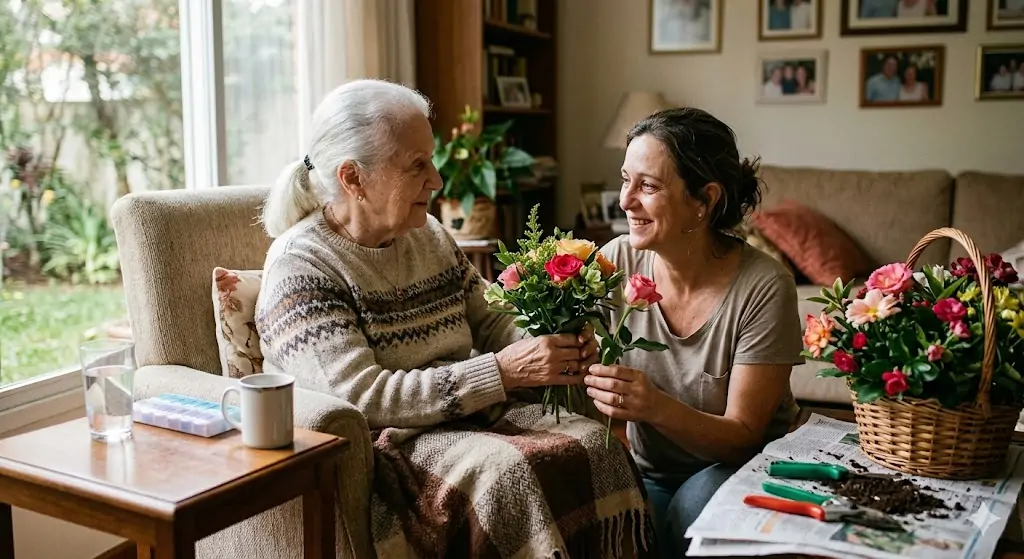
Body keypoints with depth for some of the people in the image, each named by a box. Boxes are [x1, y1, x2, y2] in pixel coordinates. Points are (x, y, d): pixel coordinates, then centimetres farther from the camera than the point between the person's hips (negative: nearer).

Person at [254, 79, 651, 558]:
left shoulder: (430, 236, 9)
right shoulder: (300, 266, -13)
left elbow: (491, 322, 13)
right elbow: (363, 399, -22)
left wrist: (554, 347, -11)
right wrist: (504, 371, -26)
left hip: (468, 414, 7)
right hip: (372, 445, -6)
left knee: (593, 445, -15)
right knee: (506, 472, -30)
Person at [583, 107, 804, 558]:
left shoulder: (763, 287, -19)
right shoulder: (615, 262, -11)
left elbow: (743, 437, -18)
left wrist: (658, 407, -37)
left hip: (744, 468, -2)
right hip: (649, 474, 3)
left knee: (697, 506, -34)